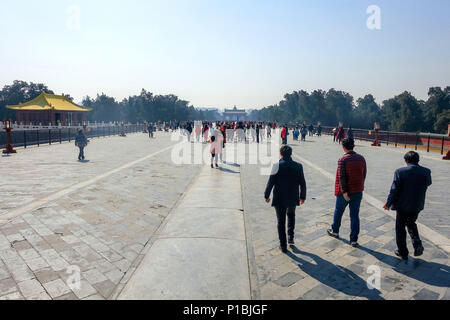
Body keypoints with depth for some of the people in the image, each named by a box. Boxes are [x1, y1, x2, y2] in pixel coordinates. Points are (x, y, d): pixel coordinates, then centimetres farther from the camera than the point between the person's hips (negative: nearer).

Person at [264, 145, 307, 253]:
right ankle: (291, 237, 27)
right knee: (291, 215, 30)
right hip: (293, 198, 3)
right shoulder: (298, 166, -5)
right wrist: (302, 196, 14)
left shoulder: (277, 166, -13)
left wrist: (266, 195, 2)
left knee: (281, 222, 10)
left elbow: (271, 182, -11)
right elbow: (302, 184, 0)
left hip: (279, 199, -2)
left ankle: (283, 246, 15)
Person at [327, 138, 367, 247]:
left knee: (338, 211, 18)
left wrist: (344, 192, -18)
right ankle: (354, 239, 10)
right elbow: (364, 174, 8)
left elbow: (341, 177, -20)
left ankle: (335, 231, 37)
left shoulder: (343, 160, -14)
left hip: (345, 192, -4)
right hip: (358, 192, 4)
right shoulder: (361, 158, 1)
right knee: (355, 215, 8)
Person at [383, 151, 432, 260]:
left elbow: (394, 190, -14)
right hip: (417, 206, 4)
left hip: (403, 206, -4)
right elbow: (428, 184, 15)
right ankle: (417, 244, 12)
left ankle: (403, 252, 20)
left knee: (400, 228, 12)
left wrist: (388, 204, -4)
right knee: (411, 223, 28)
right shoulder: (426, 172, -6)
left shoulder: (400, 172, -17)